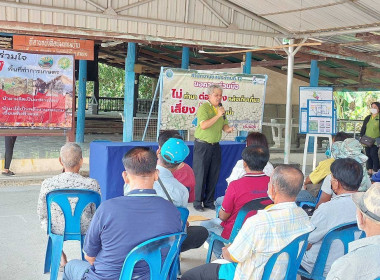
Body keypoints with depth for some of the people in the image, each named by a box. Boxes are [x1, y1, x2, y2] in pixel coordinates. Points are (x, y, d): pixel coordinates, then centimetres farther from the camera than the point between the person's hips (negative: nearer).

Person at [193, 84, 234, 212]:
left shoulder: (221, 109, 13)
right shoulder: (203, 108, -9)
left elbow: (224, 125, 14)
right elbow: (203, 125, -21)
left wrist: (228, 129, -9)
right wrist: (218, 115, -22)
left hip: (215, 146, 7)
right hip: (202, 145, -6)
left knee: (214, 176, 9)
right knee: (200, 175, -2)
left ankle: (209, 202, 19)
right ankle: (197, 202, 8)